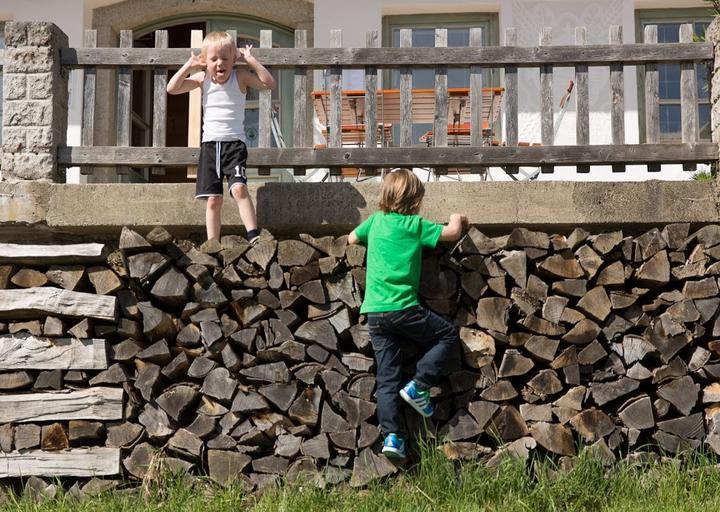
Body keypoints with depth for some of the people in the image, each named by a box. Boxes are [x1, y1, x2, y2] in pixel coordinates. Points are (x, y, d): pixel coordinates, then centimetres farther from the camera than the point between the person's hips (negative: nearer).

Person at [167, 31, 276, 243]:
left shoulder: (240, 77, -2)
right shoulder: (202, 78, 5)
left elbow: (269, 84, -15)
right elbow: (172, 89, -1)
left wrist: (251, 60, -15)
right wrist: (189, 65, -5)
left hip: (234, 143, -3)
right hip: (210, 144, 3)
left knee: (239, 188, -24)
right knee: (213, 199, 3)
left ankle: (253, 236, -24)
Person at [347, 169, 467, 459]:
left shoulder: (376, 220, 12)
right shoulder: (415, 225, -3)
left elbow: (352, 239, 26)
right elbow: (452, 233, 1)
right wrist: (457, 218, 22)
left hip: (374, 312, 6)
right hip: (403, 308, -5)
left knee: (387, 377, 8)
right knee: (448, 337, 15)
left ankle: (392, 435, 0)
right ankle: (418, 386, 3)